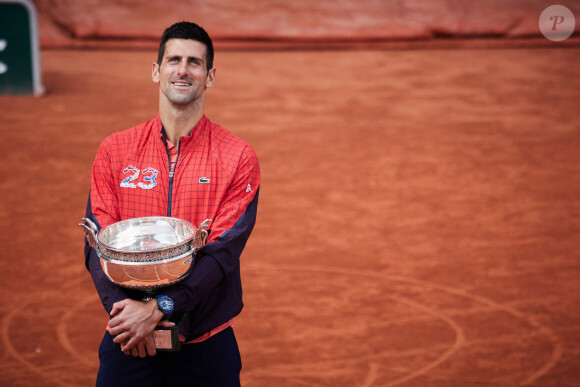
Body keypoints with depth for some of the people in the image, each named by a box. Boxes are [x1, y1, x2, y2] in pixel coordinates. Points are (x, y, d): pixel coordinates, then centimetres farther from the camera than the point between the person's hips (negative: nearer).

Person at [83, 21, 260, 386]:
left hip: (206, 345, -1)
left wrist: (159, 308, -23)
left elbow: (223, 250, -12)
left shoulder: (239, 158, -3)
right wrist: (124, 307, -20)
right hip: (129, 342, 1)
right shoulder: (115, 150, 3)